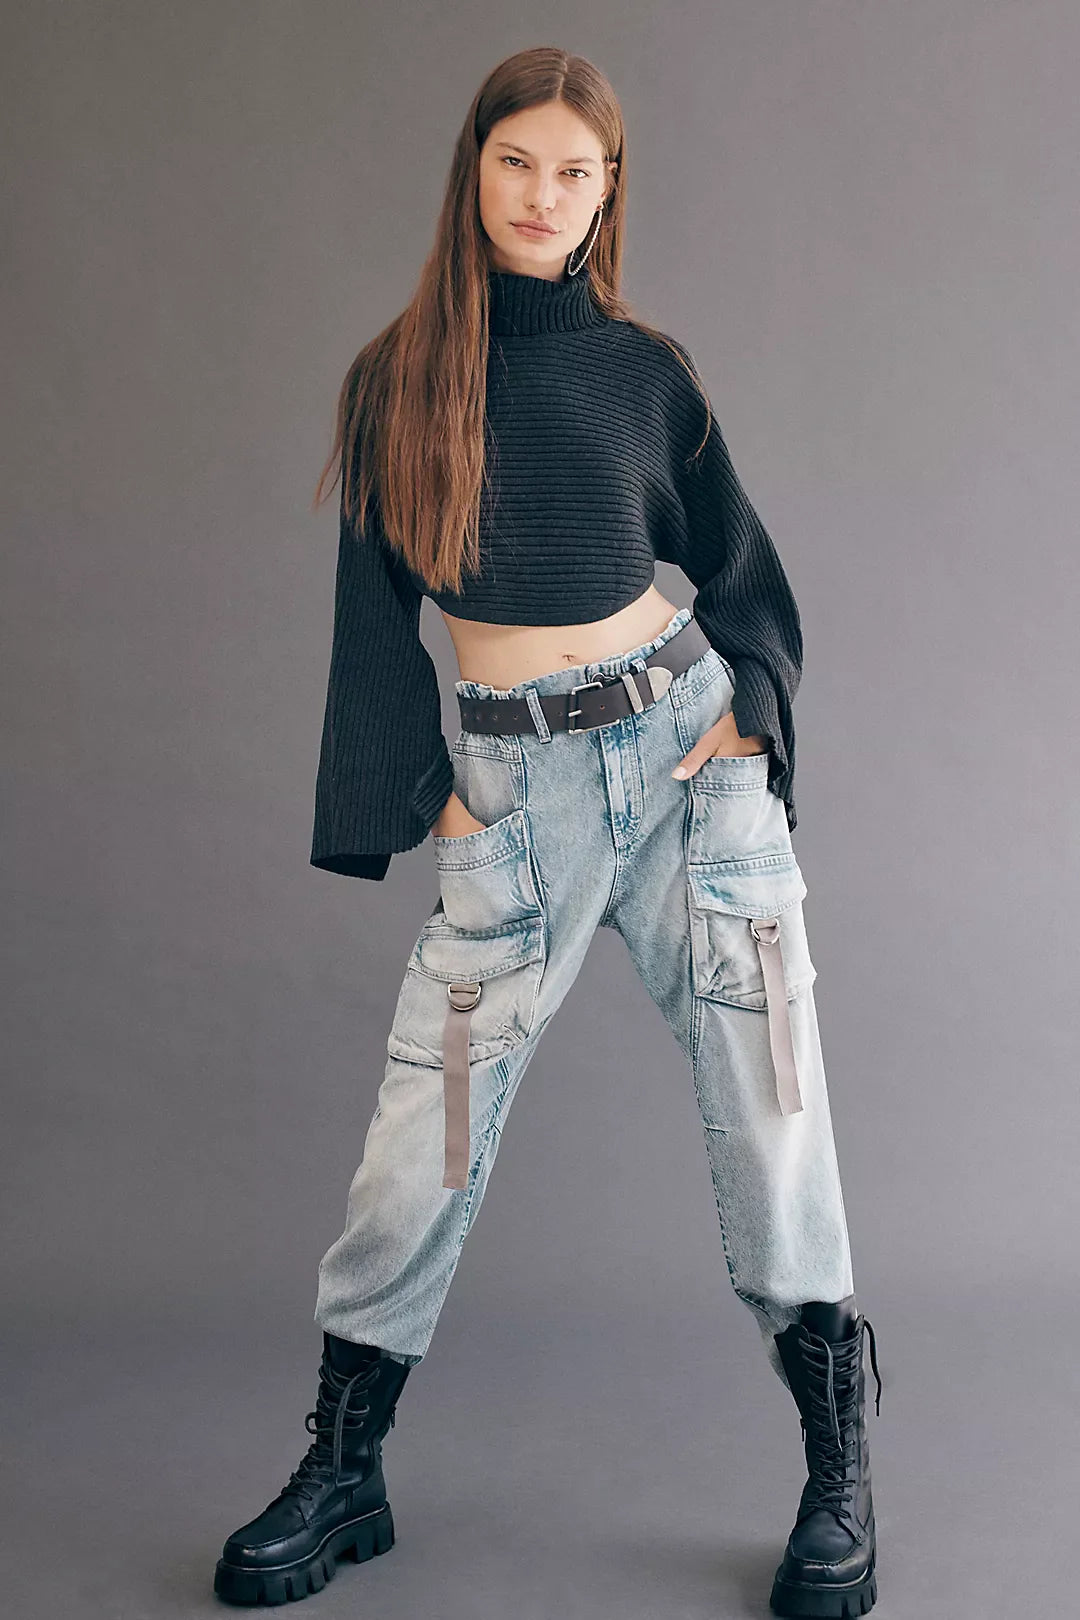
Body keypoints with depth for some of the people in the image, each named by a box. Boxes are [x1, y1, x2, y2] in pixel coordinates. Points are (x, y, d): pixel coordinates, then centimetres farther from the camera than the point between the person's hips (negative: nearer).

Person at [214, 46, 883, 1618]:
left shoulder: (643, 367, 6)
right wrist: (421, 789, -1)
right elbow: (377, 609, 6)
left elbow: (742, 561, 15)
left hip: (687, 737, 1)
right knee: (426, 1128, -1)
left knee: (765, 1094, 0)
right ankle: (344, 1466, 18)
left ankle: (839, 1467, 15)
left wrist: (744, 700, -1)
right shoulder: (398, 375, 5)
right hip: (514, 779, 0)